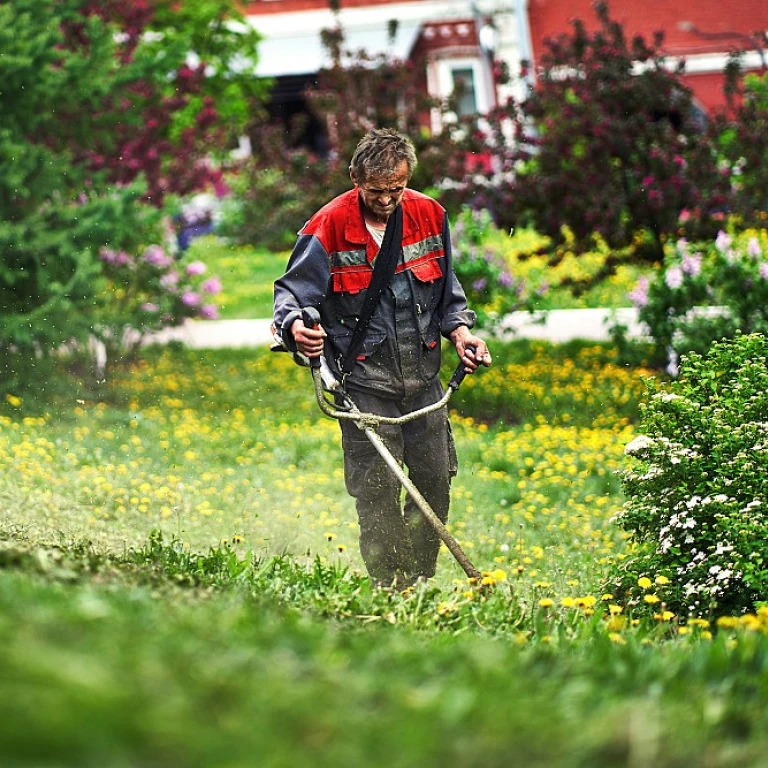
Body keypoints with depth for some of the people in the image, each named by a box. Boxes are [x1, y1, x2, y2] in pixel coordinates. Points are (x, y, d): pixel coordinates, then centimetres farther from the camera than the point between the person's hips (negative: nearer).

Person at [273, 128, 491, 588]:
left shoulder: (429, 216, 2)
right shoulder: (329, 227, -11)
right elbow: (292, 290, -10)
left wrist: (459, 328, -1)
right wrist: (295, 326, -32)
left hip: (422, 373, 5)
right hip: (366, 381, -4)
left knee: (435, 481, 8)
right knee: (377, 490, -7)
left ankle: (421, 585, 22)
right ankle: (389, 592, 1)